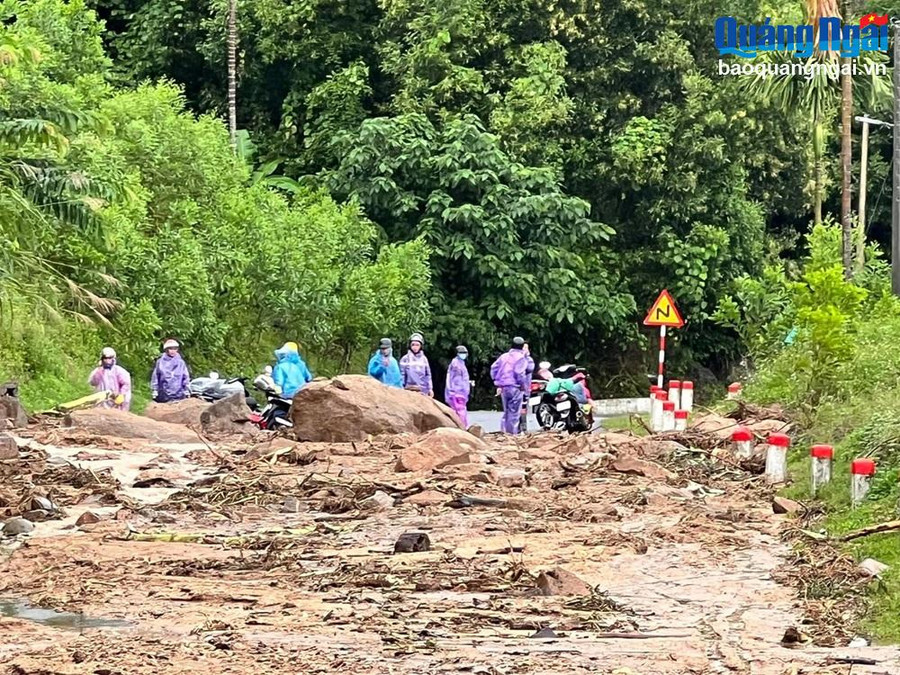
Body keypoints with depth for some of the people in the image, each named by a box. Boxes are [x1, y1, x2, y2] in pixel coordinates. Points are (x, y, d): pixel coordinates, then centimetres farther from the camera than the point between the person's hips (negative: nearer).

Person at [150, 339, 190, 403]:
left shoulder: (181, 363, 5)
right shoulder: (160, 362, 3)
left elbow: (186, 377, 9)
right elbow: (155, 377, 6)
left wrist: (187, 390, 5)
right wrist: (154, 390, 4)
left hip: (179, 395, 0)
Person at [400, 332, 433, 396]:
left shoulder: (424, 359, 9)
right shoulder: (405, 359, 1)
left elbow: (428, 374, 12)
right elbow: (402, 375, 3)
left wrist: (430, 389, 9)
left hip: (423, 390, 2)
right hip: (410, 389, -2)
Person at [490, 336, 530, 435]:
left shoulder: (504, 356, 13)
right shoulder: (521, 357, -7)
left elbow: (494, 368, 12)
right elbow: (519, 373, -18)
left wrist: (497, 383, 14)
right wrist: (523, 386, -6)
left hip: (503, 387, 6)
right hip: (515, 388, -6)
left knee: (506, 411, 16)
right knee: (514, 412, -3)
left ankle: (503, 430, 14)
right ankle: (512, 432, -6)